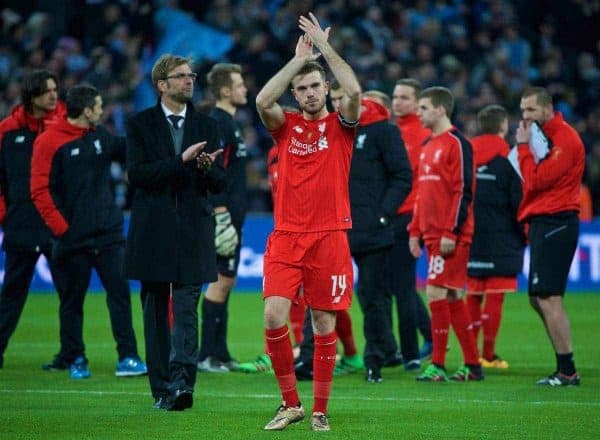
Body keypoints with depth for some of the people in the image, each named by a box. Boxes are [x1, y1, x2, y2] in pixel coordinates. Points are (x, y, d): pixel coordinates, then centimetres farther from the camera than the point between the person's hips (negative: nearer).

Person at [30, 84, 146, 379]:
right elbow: (40, 190, -9)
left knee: (119, 293, -2)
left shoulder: (100, 136, 11)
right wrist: (61, 228, -14)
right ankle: (75, 359, 15)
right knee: (72, 300, 5)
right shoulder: (49, 142, -7)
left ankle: (127, 357, -1)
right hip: (73, 238, -5)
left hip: (108, 233, 5)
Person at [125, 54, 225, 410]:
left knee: (187, 308, -10)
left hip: (193, 230, 1)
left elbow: (220, 183, 10)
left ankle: (181, 382, -19)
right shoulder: (141, 124, 4)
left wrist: (207, 168, -13)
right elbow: (137, 173, -9)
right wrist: (181, 160, -18)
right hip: (154, 230, 0)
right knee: (156, 309, 4)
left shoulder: (207, 126, 11)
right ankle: (162, 389, 10)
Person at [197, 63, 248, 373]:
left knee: (224, 280, 11)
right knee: (222, 280, -8)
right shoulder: (218, 123, -14)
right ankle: (206, 355, -5)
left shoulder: (227, 122, 17)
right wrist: (221, 216, -24)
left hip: (232, 215, 10)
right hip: (224, 215, -10)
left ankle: (219, 354, 15)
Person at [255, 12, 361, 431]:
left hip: (329, 237, -1)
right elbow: (263, 100, -11)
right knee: (274, 317, -11)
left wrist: (325, 47, -10)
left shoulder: (340, 125, 6)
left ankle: (320, 411, 10)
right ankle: (291, 404, 3)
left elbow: (354, 91, -15)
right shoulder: (287, 126, 9)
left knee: (325, 325, 1)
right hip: (286, 237, 1)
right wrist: (299, 59, -7)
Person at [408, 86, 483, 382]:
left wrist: (451, 233, -20)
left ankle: (438, 365, -7)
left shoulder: (457, 144, -10)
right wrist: (414, 230, 17)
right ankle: (473, 365, 14)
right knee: (452, 298, 9)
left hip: (450, 237, -9)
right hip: (432, 234, 9)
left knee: (436, 293, -11)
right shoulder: (428, 147, 18)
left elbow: (463, 191, -15)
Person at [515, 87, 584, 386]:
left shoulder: (565, 139, -13)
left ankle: (567, 371, -10)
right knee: (538, 298, 11)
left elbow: (535, 181, -20)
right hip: (542, 223, 10)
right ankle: (565, 369, 15)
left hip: (554, 224, -10)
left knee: (548, 297, -12)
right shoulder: (544, 136, 18)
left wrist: (523, 146, -11)